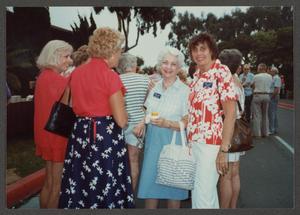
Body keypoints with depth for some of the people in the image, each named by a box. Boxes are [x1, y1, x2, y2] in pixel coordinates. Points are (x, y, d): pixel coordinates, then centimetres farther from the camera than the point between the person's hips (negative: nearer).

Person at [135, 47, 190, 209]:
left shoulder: (185, 91, -9)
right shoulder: (155, 87, 8)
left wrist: (167, 124, -23)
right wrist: (142, 123, 1)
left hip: (172, 143, -4)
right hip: (152, 141, 5)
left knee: (172, 188, 8)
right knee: (149, 185, 8)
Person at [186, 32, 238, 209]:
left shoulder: (221, 72, -11)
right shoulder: (196, 75, 11)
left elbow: (231, 113, -16)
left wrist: (224, 150, -18)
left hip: (210, 143, -7)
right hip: (193, 141, 8)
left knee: (203, 196, -4)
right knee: (201, 192, 19)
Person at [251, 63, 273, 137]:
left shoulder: (256, 76, -8)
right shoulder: (270, 76, 3)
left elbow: (253, 86, 2)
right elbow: (269, 86, 7)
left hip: (257, 95, -4)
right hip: (267, 96, 4)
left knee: (257, 115, 0)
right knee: (265, 115, 12)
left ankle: (257, 133, 1)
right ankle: (265, 132, 17)